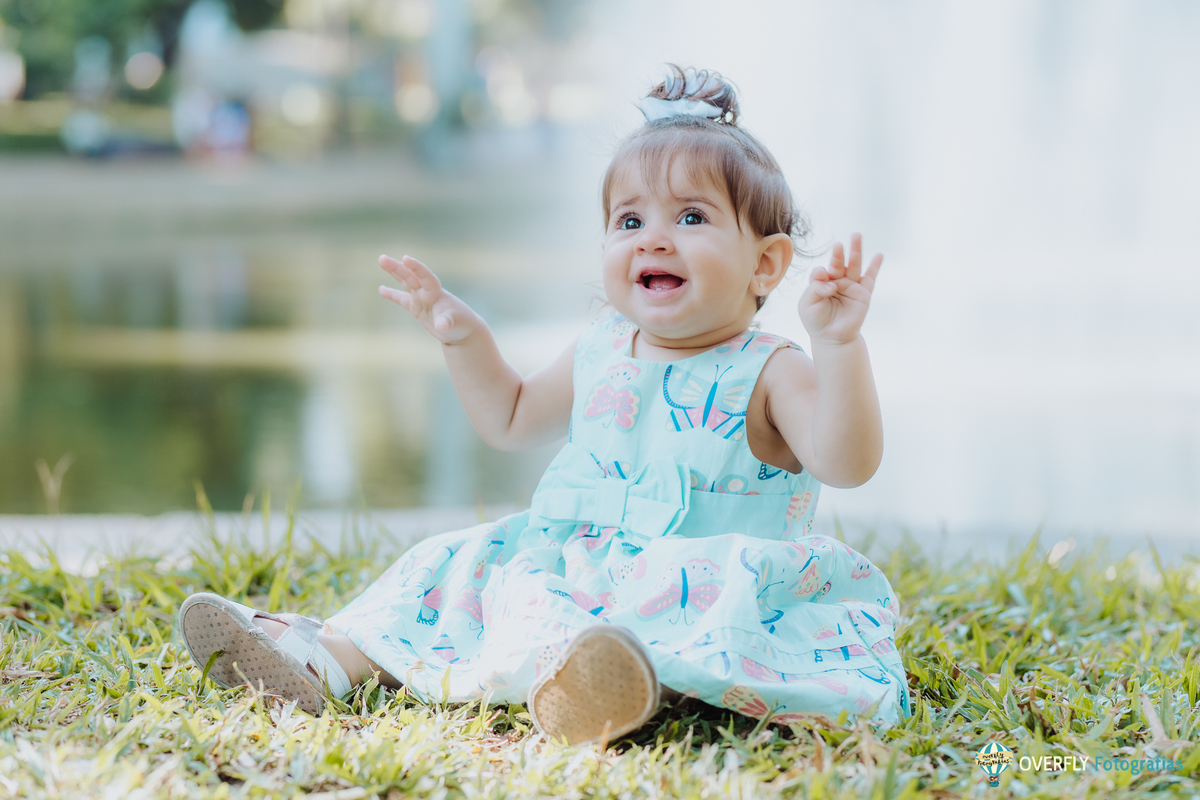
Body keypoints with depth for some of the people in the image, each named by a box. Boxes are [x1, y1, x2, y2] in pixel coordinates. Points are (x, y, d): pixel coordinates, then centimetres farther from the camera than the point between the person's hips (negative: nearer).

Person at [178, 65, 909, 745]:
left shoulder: (767, 374, -6)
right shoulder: (599, 356, 12)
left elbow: (847, 464, -22)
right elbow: (510, 421, 29)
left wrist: (839, 346, -33)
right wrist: (465, 339, 16)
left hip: (708, 588, -6)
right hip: (576, 577, 6)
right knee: (467, 567, -5)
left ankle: (653, 677, -65)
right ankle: (329, 658, -11)